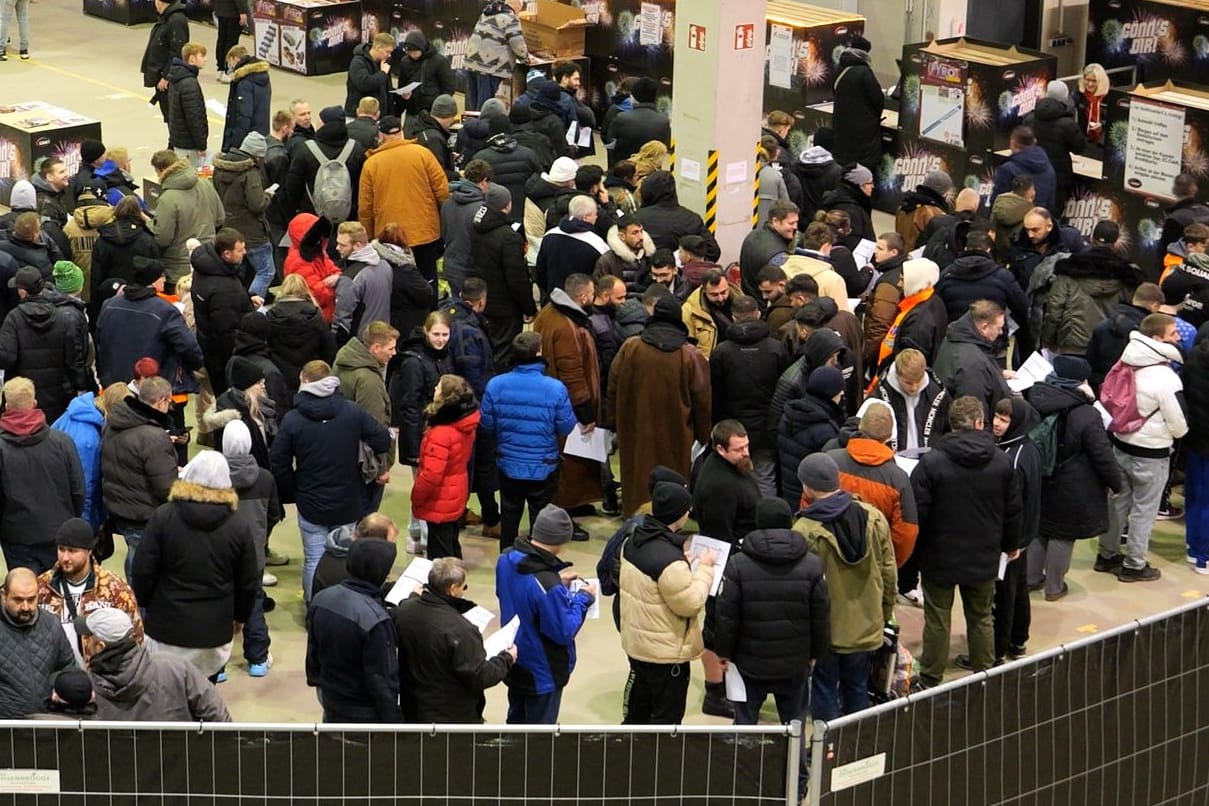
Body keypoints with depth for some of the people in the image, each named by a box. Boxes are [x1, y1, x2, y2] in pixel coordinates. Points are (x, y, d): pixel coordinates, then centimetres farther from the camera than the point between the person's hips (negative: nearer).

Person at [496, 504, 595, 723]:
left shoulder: (506, 560, -12)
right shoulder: (547, 585, -37)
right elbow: (564, 632, -25)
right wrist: (583, 599, -12)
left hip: (515, 663, 7)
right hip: (542, 672, -7)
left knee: (517, 718, 28)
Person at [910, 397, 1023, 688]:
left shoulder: (931, 462, -18)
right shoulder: (1001, 461, -5)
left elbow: (918, 512, -15)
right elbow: (1013, 509, 5)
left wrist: (915, 551, 1)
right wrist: (1011, 543, 22)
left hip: (940, 557, -3)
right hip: (984, 557, 3)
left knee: (937, 620, 8)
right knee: (981, 618, 18)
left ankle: (930, 682, 16)